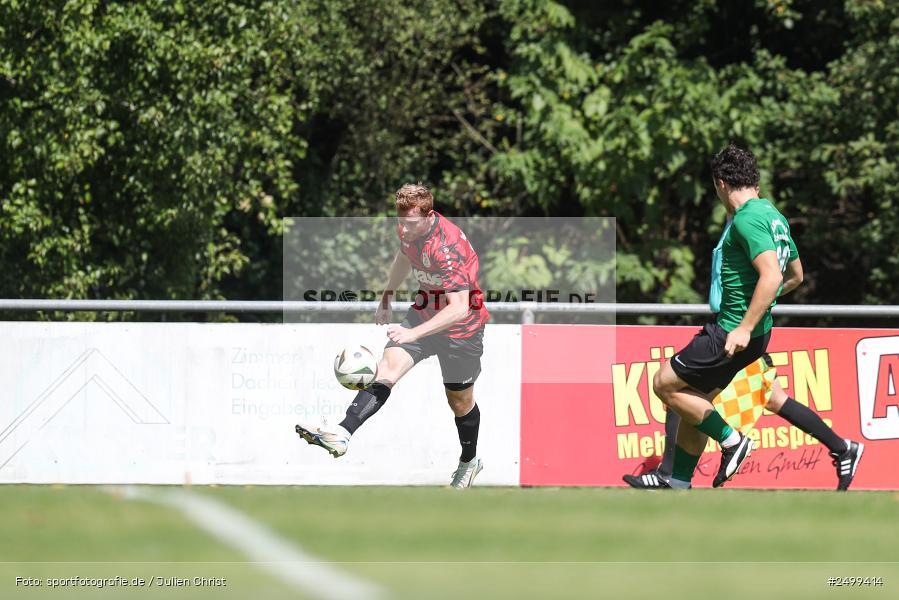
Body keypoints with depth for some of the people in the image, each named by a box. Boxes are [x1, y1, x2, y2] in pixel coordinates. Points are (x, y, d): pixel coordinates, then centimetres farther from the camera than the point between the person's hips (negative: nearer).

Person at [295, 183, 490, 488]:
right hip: (424, 312, 6)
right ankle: (342, 434, -29)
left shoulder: (446, 248, -35)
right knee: (388, 366, -16)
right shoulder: (408, 229, -9)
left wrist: (414, 333, -48)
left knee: (460, 400, 11)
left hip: (460, 327, -6)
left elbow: (459, 308, -40)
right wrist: (386, 297, 24)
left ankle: (469, 462, 38)